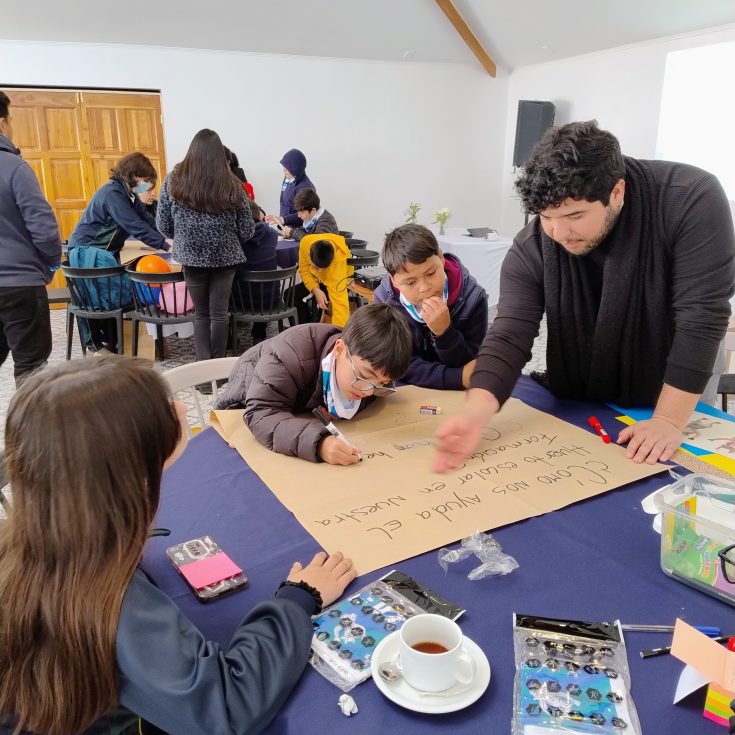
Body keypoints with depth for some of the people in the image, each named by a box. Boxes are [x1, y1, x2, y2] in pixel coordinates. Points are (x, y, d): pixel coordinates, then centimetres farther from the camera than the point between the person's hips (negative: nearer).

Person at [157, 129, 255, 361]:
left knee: (201, 313, 14)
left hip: (191, 256, 1)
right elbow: (247, 231, -4)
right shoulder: (231, 185, -8)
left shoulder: (173, 181, -5)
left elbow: (163, 226, 0)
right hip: (224, 256, 0)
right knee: (219, 312, 9)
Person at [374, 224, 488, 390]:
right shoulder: (385, 300, -16)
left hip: (457, 394, 0)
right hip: (408, 391, 0)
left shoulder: (472, 297, -17)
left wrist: (445, 332, -32)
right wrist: (460, 377, -28)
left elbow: (470, 367, -14)